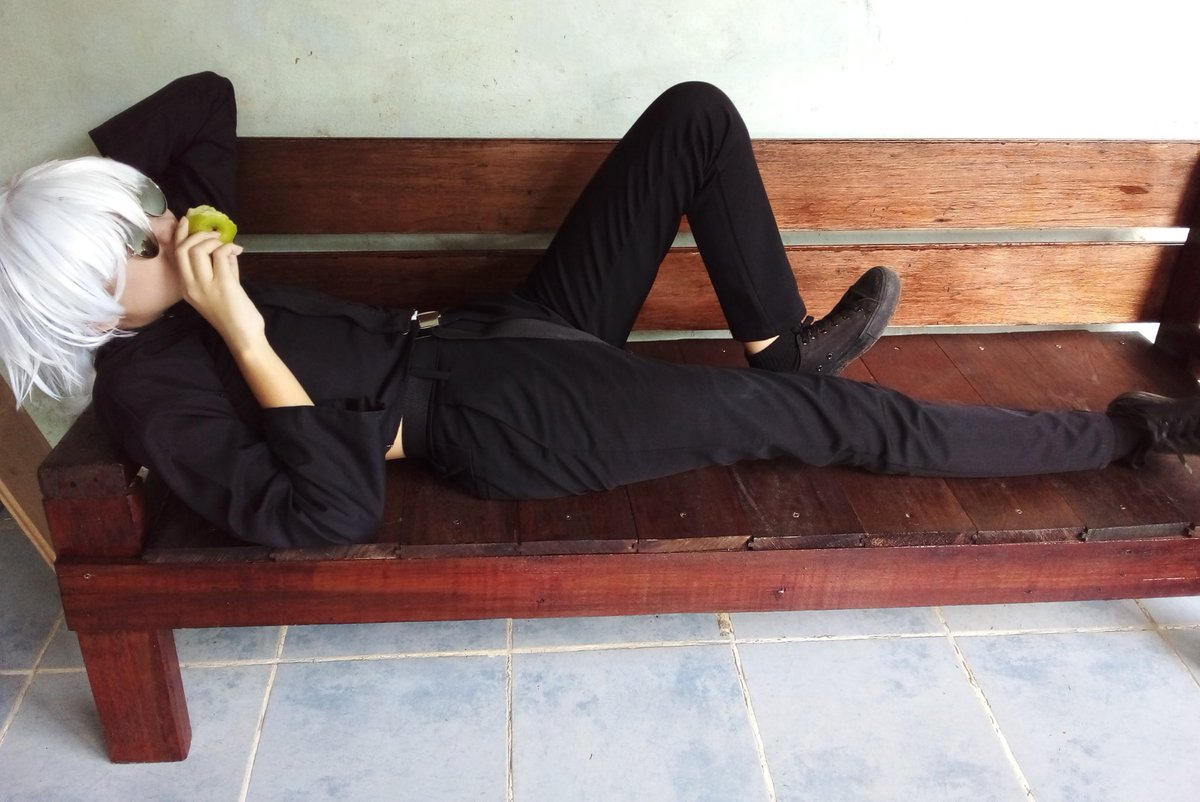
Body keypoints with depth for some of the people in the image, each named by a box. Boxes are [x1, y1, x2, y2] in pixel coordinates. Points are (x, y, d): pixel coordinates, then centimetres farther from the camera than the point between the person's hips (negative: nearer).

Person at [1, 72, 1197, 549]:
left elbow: (203, 96, 23)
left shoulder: (176, 251, 12)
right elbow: (336, 512, -25)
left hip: (505, 333, 9)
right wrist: (247, 339, -24)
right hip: (504, 417, -9)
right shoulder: (150, 386, -11)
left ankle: (784, 349, 10)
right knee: (850, 420, -11)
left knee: (694, 117, 0)